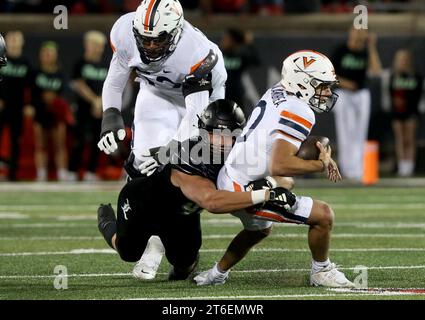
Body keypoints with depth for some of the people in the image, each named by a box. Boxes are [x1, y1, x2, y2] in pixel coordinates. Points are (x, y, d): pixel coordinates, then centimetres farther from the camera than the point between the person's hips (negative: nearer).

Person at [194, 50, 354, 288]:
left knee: (261, 229, 38)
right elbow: (279, 165, -30)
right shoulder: (298, 113, -21)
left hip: (230, 180, 10)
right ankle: (322, 272, 13)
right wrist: (321, 164, -18)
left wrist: (318, 151, 6)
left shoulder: (276, 94, 6)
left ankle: (217, 274, 48)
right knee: (323, 215, -7)